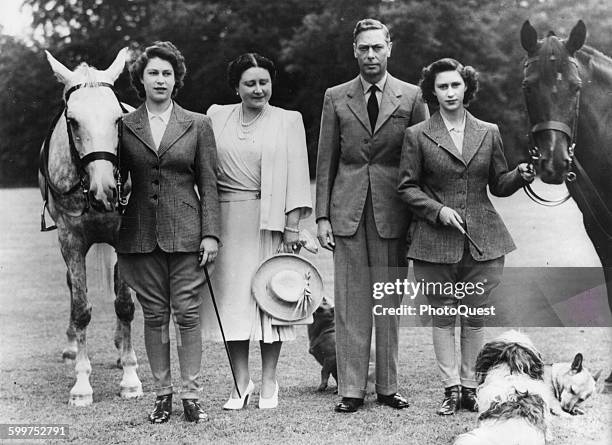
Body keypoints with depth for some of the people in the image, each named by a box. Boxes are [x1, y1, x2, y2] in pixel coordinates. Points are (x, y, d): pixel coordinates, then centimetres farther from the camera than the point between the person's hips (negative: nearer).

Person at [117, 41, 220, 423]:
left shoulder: (198, 125, 4)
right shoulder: (124, 126, 6)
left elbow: (208, 184, 2)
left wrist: (210, 233, -6)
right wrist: (114, 235, 3)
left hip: (185, 231, -1)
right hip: (141, 232, 1)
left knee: (188, 314, -1)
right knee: (154, 315, 6)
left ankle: (192, 395, 6)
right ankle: (163, 394, 15)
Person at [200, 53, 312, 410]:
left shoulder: (289, 121, 5)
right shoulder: (217, 117, 10)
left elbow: (297, 175, 1)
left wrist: (293, 225, -7)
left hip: (269, 220, -2)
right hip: (227, 220, 2)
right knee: (231, 297, 2)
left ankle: (269, 383, 12)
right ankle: (241, 383, 11)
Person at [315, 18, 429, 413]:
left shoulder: (411, 97, 5)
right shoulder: (336, 98, 8)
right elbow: (326, 160, 9)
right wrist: (322, 215, 2)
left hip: (393, 210, -1)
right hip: (348, 210, 1)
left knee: (390, 301, 4)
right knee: (351, 302, 1)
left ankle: (388, 387, 12)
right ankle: (351, 389, 6)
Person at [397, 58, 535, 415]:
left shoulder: (489, 133, 9)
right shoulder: (417, 136, 2)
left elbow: (499, 185, 13)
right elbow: (407, 187, 1)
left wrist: (521, 176, -8)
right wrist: (438, 210, -13)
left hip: (482, 238, 2)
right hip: (436, 240, -2)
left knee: (476, 316, 7)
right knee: (443, 315, 4)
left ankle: (470, 386, 18)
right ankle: (451, 388, 14)